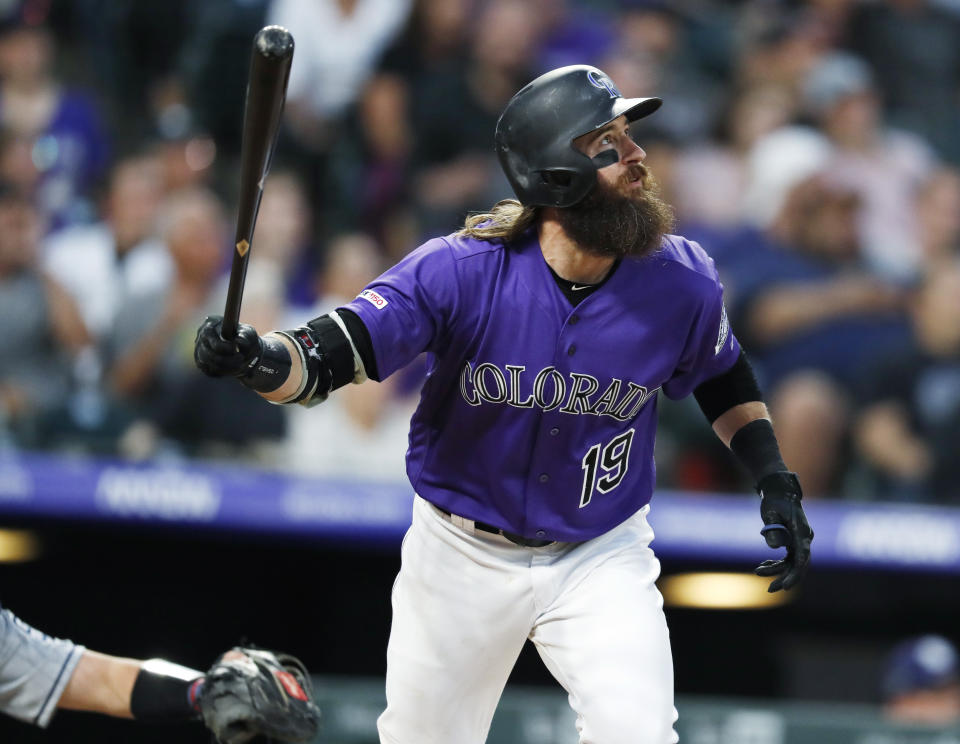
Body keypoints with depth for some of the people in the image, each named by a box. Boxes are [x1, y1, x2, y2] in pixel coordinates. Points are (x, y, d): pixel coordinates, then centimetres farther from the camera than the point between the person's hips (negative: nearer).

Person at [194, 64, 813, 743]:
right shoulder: (458, 272, -22)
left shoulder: (681, 285, -13)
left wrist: (775, 480, -1)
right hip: (462, 557, -1)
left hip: (602, 557, 1)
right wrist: (258, 360, -49)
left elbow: (722, 376, 9)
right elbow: (324, 360, -29)